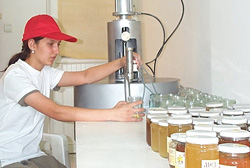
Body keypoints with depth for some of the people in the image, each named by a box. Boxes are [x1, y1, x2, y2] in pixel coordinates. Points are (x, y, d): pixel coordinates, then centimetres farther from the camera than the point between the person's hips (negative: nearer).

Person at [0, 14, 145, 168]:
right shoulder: (15, 76, -19)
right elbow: (56, 112, -29)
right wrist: (113, 114, -34)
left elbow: (85, 77, -2)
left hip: (34, 155, 7)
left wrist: (122, 62, -17)